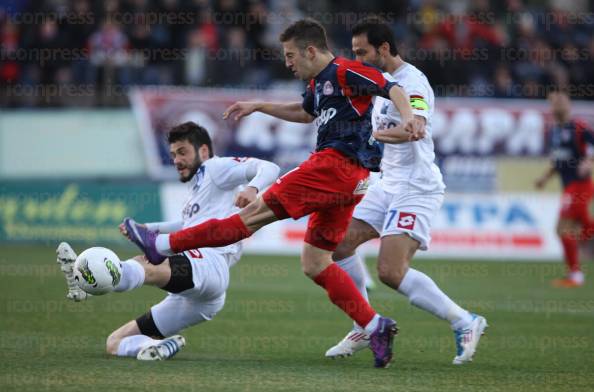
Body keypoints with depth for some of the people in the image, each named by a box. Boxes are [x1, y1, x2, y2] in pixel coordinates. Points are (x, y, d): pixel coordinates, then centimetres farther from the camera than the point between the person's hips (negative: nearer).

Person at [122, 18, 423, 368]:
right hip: (346, 180, 10)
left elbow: (392, 88, -16)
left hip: (336, 164, -10)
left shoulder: (345, 72, -6)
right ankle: (376, 327, 1)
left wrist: (407, 115, -35)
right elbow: (306, 113, 43)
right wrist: (258, 106, 41)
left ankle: (164, 246, -8)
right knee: (314, 264, 7)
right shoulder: (318, 82, 22)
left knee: (258, 212, -9)